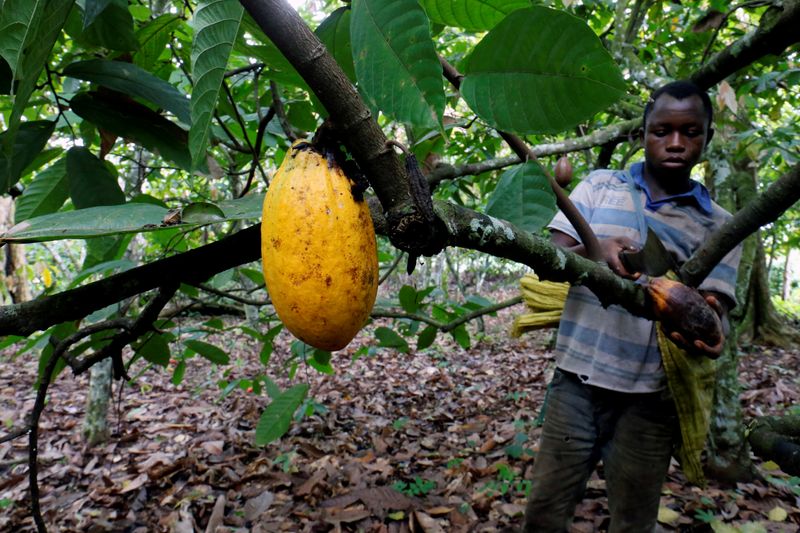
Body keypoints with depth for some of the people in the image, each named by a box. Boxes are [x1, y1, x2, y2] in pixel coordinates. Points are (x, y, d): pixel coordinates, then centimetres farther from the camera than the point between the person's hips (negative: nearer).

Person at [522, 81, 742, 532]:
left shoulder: (719, 225, 6)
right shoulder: (599, 186, 6)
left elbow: (713, 307, -3)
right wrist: (595, 252, -26)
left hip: (651, 397, 1)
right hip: (578, 381, 0)